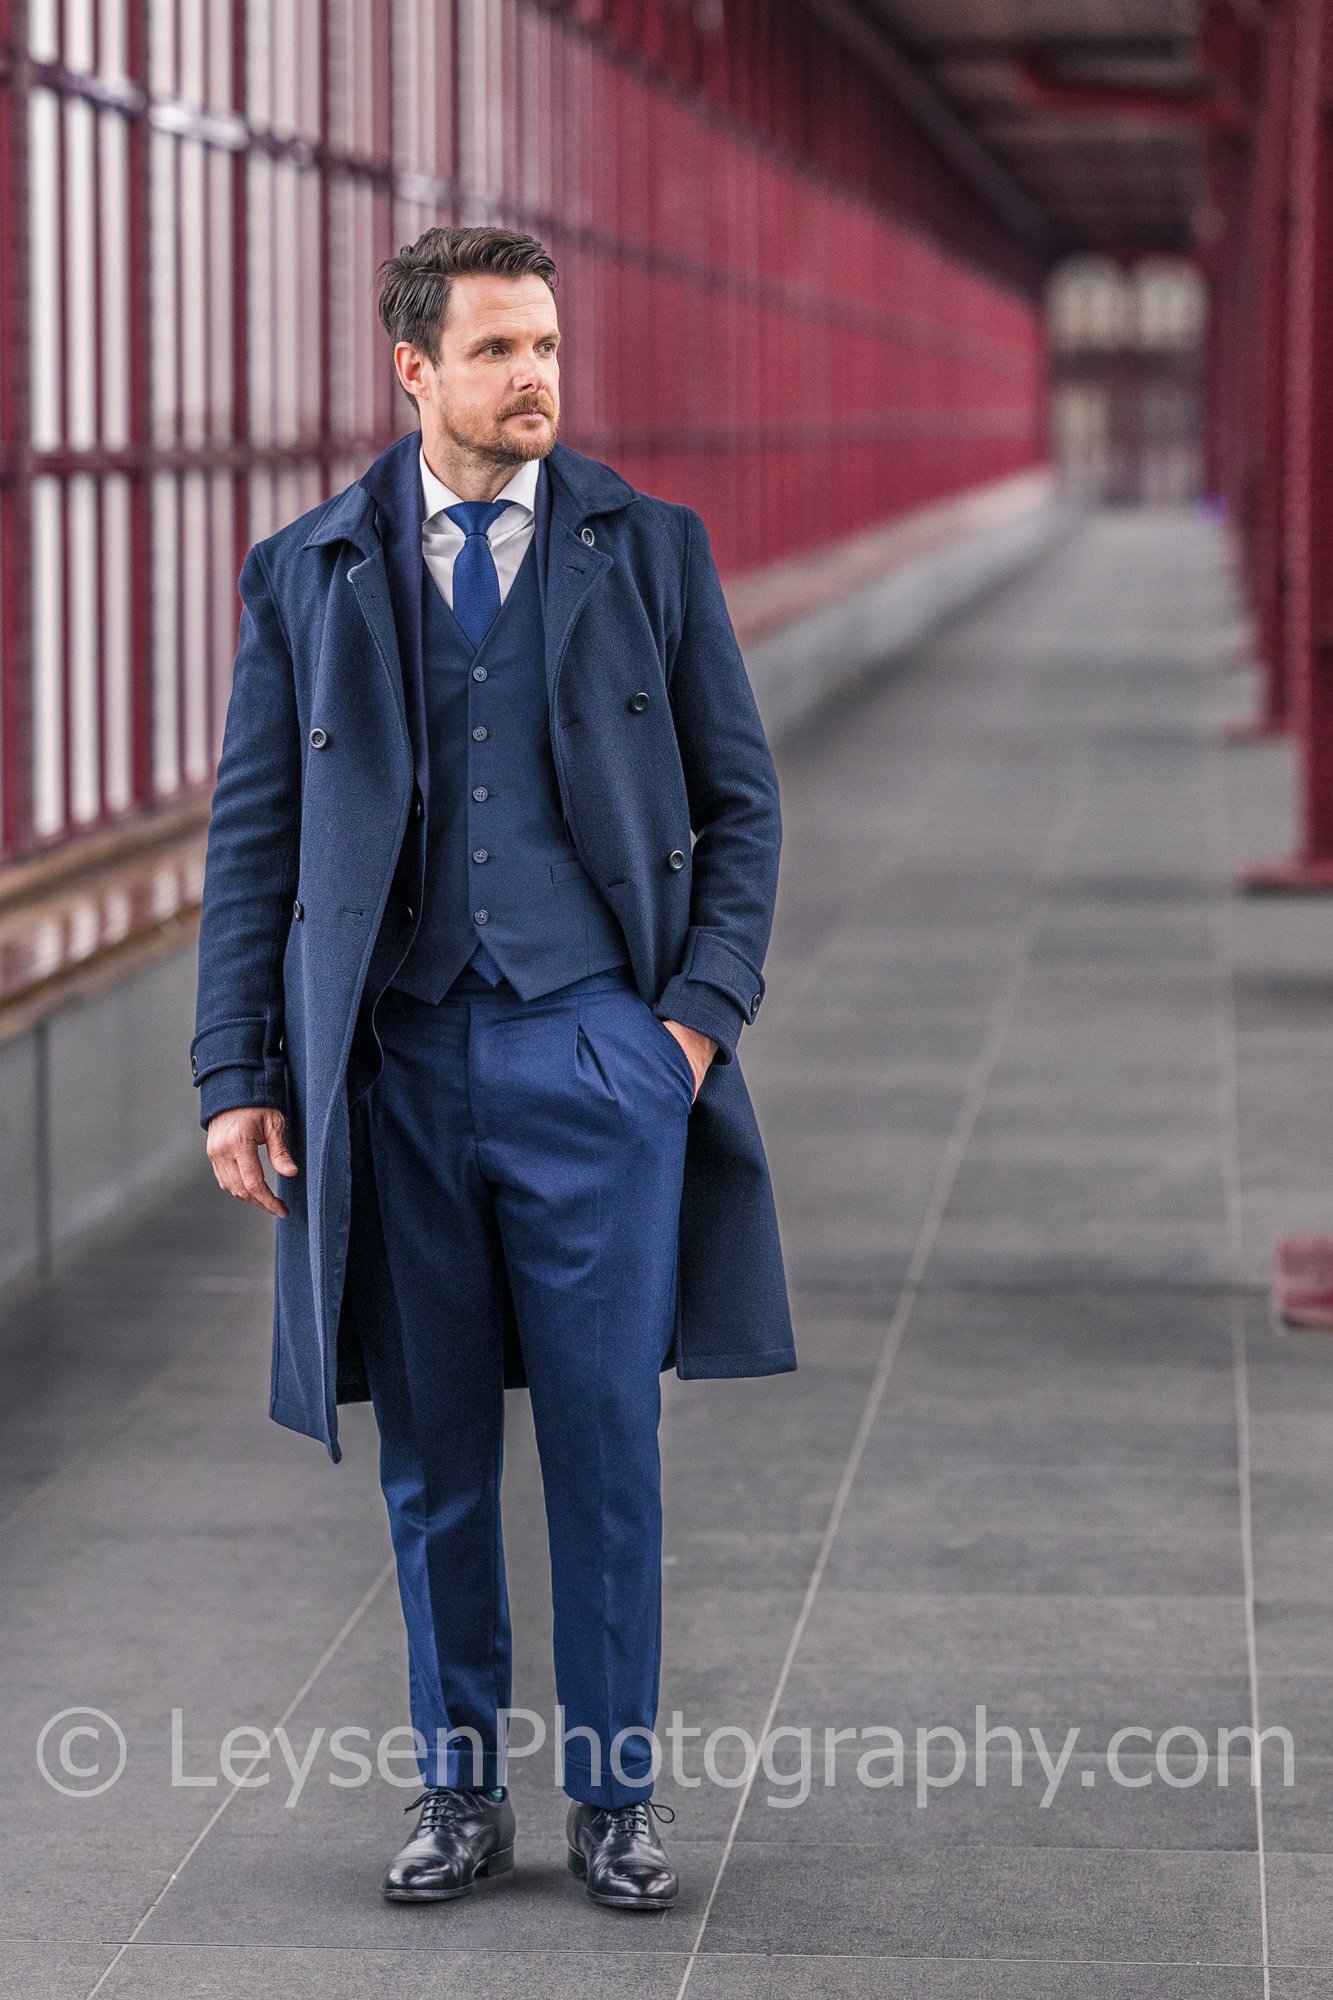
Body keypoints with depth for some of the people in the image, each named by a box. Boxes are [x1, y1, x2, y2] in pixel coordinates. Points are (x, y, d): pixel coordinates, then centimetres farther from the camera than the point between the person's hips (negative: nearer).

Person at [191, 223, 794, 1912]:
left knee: (608, 1438, 0)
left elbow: (739, 797, 9)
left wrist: (705, 1008, -2)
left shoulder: (649, 548, 5)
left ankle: (615, 1796, 12)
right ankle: (459, 1791, 19)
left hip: (594, 1055, -1)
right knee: (432, 1454, 7)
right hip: (394, 1062, 1)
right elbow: (251, 838, 7)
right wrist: (238, 1074, 1)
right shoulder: (307, 576, 5)